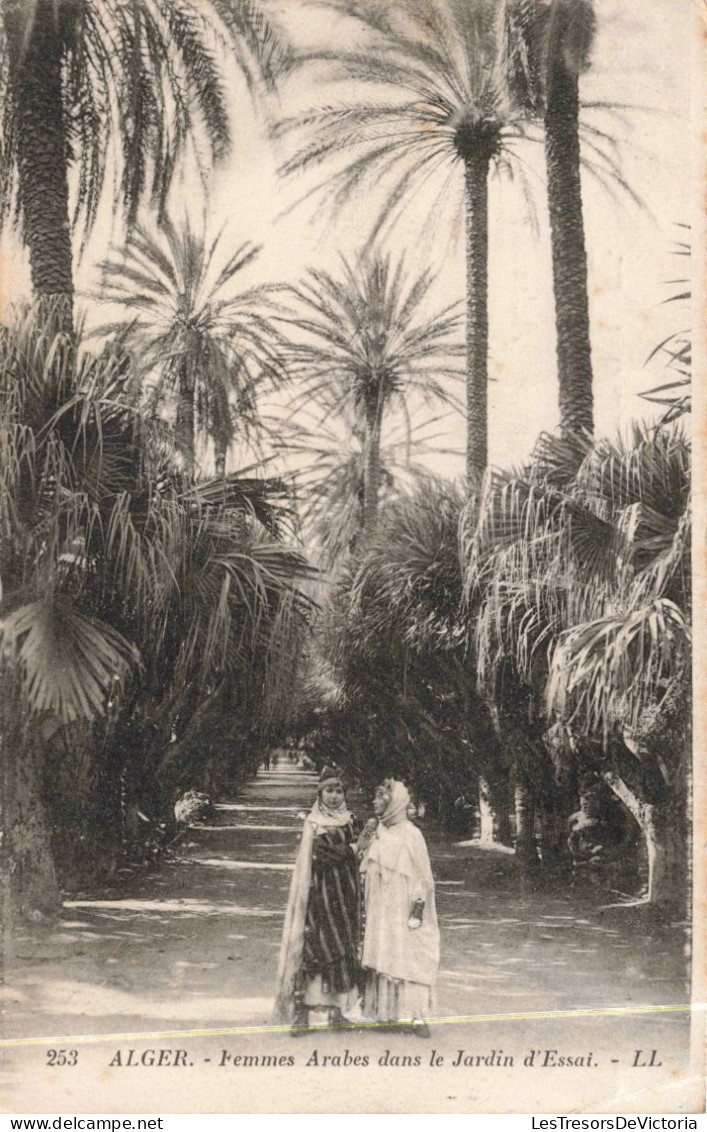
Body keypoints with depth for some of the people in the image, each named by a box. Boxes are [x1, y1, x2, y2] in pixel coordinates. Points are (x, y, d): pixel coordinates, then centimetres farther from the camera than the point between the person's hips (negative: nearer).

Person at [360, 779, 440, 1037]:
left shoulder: (410, 835, -9)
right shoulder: (379, 835, 10)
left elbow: (422, 875, -10)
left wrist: (417, 910, -15)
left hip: (403, 909, -6)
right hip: (381, 911, 6)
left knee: (408, 959, -6)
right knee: (382, 961, 5)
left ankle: (417, 1016, -3)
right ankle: (390, 1010, 12)